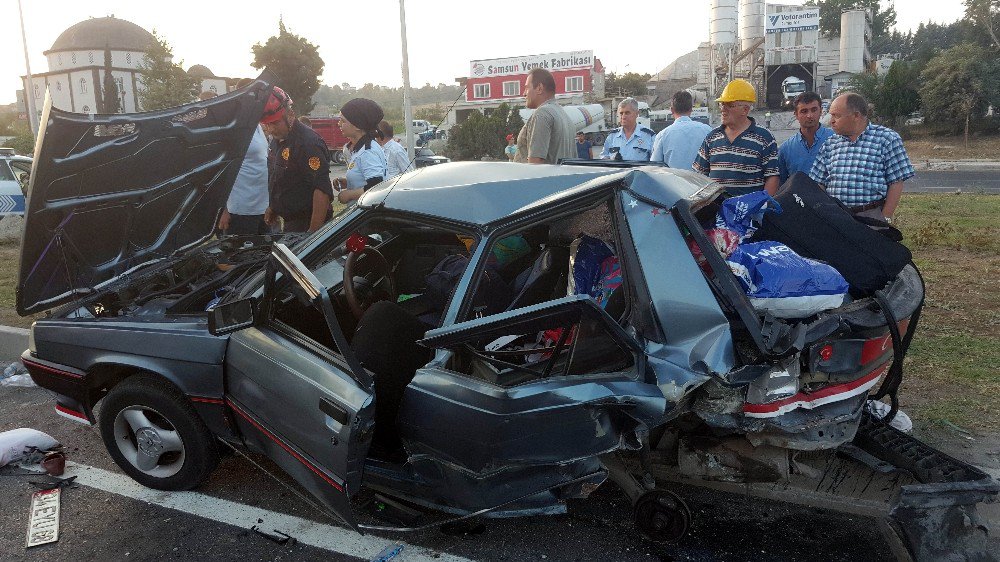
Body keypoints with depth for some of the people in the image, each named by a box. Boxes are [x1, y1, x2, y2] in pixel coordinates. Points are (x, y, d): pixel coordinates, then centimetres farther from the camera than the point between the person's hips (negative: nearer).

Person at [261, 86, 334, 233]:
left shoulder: (309, 142, -21)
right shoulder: (277, 140, 10)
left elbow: (322, 190, -27)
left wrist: (314, 231, -30)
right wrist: (272, 207, 23)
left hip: (306, 224, -9)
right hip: (290, 221, 9)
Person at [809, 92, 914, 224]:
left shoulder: (887, 139, -1)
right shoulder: (829, 144, 10)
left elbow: (896, 183, -4)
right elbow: (818, 183, 9)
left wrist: (885, 219, -9)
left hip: (872, 216, -3)